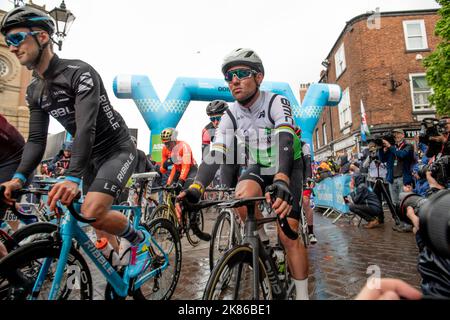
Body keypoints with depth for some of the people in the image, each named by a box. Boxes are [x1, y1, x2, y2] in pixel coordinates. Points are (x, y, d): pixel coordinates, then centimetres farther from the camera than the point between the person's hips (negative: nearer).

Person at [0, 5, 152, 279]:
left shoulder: (79, 72, -18)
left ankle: (140, 239, 2)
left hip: (118, 149, -8)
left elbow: (86, 127, -30)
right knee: (97, 215, 10)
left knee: (91, 213, -25)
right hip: (92, 157, 8)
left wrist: (72, 177, -40)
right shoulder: (35, 91, 7)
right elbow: (37, 139, 2)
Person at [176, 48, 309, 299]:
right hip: (259, 167, 3)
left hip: (288, 168, -3)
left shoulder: (277, 102, -23)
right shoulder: (231, 115, -12)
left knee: (288, 235, -13)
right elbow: (216, 154, -24)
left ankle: (303, 295, 8)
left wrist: (281, 180, -60)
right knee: (243, 197, -31)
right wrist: (195, 189, -41)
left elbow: (284, 141, -40)